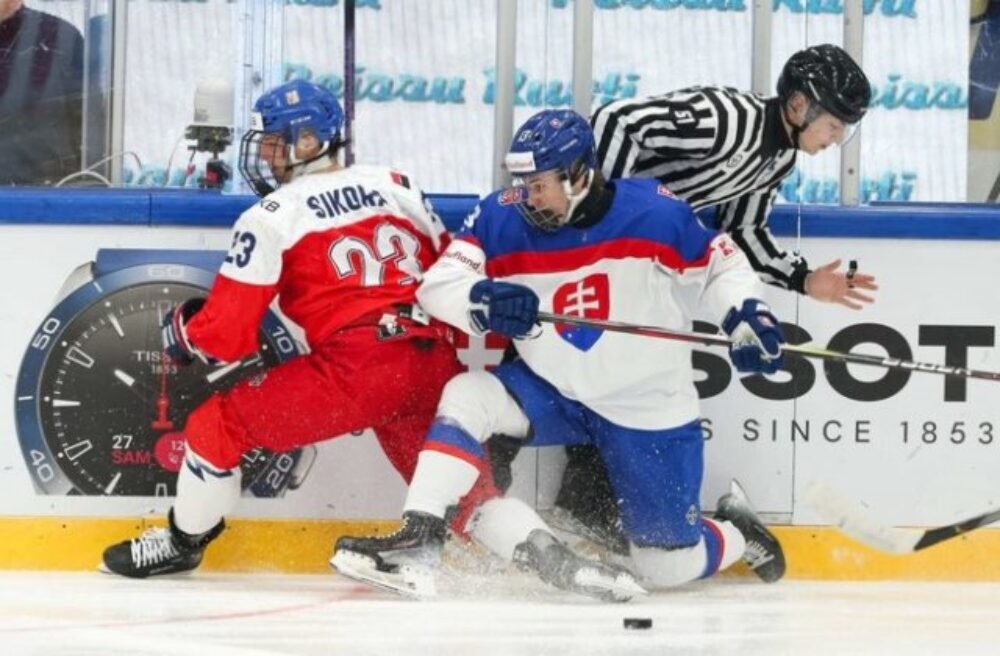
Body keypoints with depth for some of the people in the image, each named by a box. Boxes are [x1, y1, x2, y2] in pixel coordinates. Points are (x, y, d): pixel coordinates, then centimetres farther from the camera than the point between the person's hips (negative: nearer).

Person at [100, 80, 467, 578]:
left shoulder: (272, 218, 1)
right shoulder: (394, 186, 17)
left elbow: (225, 337, 1)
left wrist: (180, 329, 22)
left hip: (355, 369, -6)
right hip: (434, 367, 6)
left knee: (219, 424, 8)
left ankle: (183, 542, 21)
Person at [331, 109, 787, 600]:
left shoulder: (654, 213, -20)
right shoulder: (502, 218, -12)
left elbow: (719, 264, -6)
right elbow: (438, 283, -18)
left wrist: (747, 314, -24)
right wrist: (484, 300, -39)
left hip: (648, 411, -3)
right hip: (550, 393, 3)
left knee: (669, 567, 0)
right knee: (467, 397, -23)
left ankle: (739, 532, 33)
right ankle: (418, 538, -21)